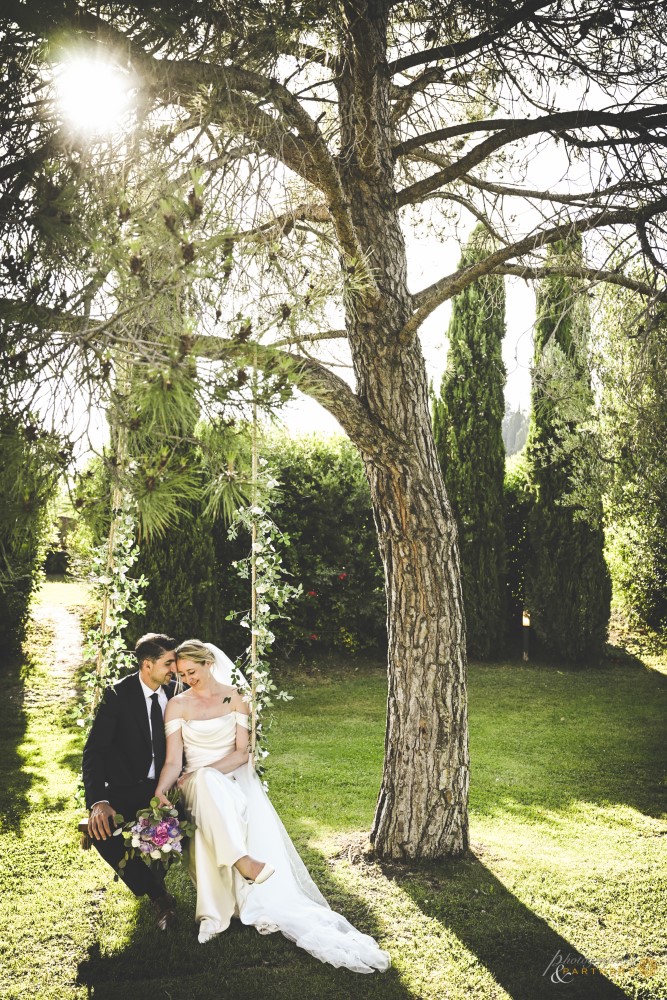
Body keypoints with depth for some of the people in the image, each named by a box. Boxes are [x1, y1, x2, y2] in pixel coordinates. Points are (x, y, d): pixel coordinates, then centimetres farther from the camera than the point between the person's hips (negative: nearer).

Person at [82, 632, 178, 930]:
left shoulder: (174, 694, 2)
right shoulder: (118, 695, -11)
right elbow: (94, 750, -16)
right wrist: (98, 801, -29)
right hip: (126, 790, -2)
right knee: (101, 828, -31)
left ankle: (154, 878, 5)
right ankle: (157, 895, -10)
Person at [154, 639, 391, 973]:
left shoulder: (235, 697, 6)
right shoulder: (177, 706, 5)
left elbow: (241, 753, -1)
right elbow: (173, 762, -3)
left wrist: (200, 772, -14)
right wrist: (159, 793, -23)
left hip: (236, 777, 1)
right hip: (199, 785, -1)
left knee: (258, 829, -31)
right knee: (208, 779, -40)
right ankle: (243, 861, -49)